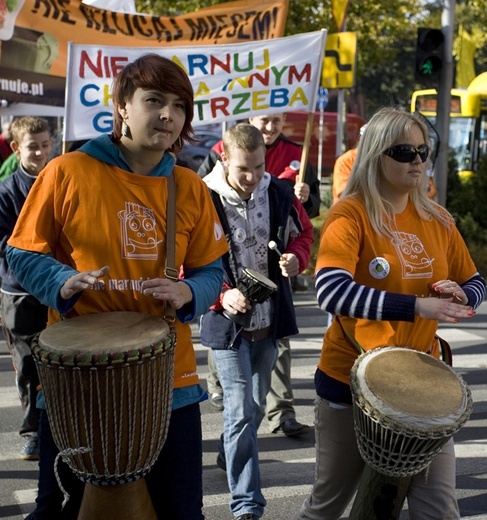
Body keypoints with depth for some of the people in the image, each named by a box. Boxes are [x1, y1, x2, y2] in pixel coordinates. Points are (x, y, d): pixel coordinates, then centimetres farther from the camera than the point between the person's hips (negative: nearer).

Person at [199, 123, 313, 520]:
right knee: (241, 411, -7)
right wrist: (222, 295, -27)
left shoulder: (280, 193, -3)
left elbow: (304, 232, 14)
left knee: (256, 404, 20)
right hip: (227, 323, -5)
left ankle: (229, 456, 48)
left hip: (270, 320, 5)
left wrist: (296, 257, -9)